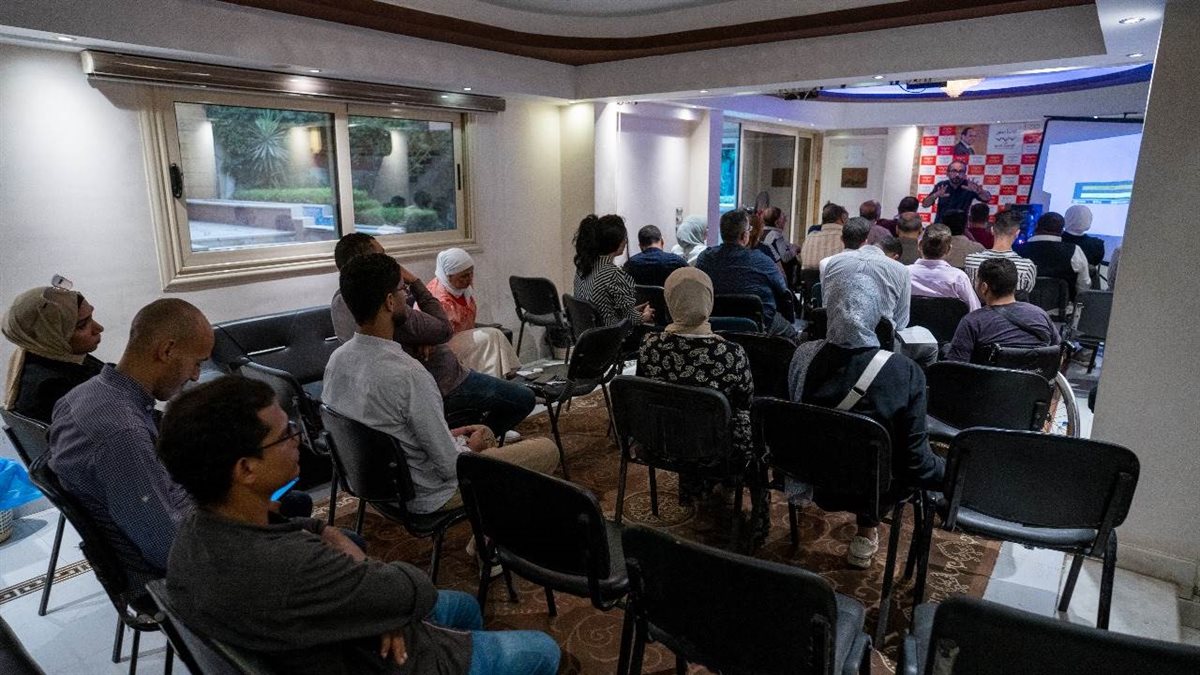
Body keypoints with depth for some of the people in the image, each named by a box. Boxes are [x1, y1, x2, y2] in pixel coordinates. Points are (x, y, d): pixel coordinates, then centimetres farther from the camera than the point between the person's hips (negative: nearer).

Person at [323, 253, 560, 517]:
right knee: (547, 450, 3)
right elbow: (451, 466, -25)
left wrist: (447, 435, 8)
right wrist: (472, 446, -4)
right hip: (426, 496, -8)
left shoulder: (337, 358, -7)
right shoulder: (408, 374, -33)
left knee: (485, 433, 30)